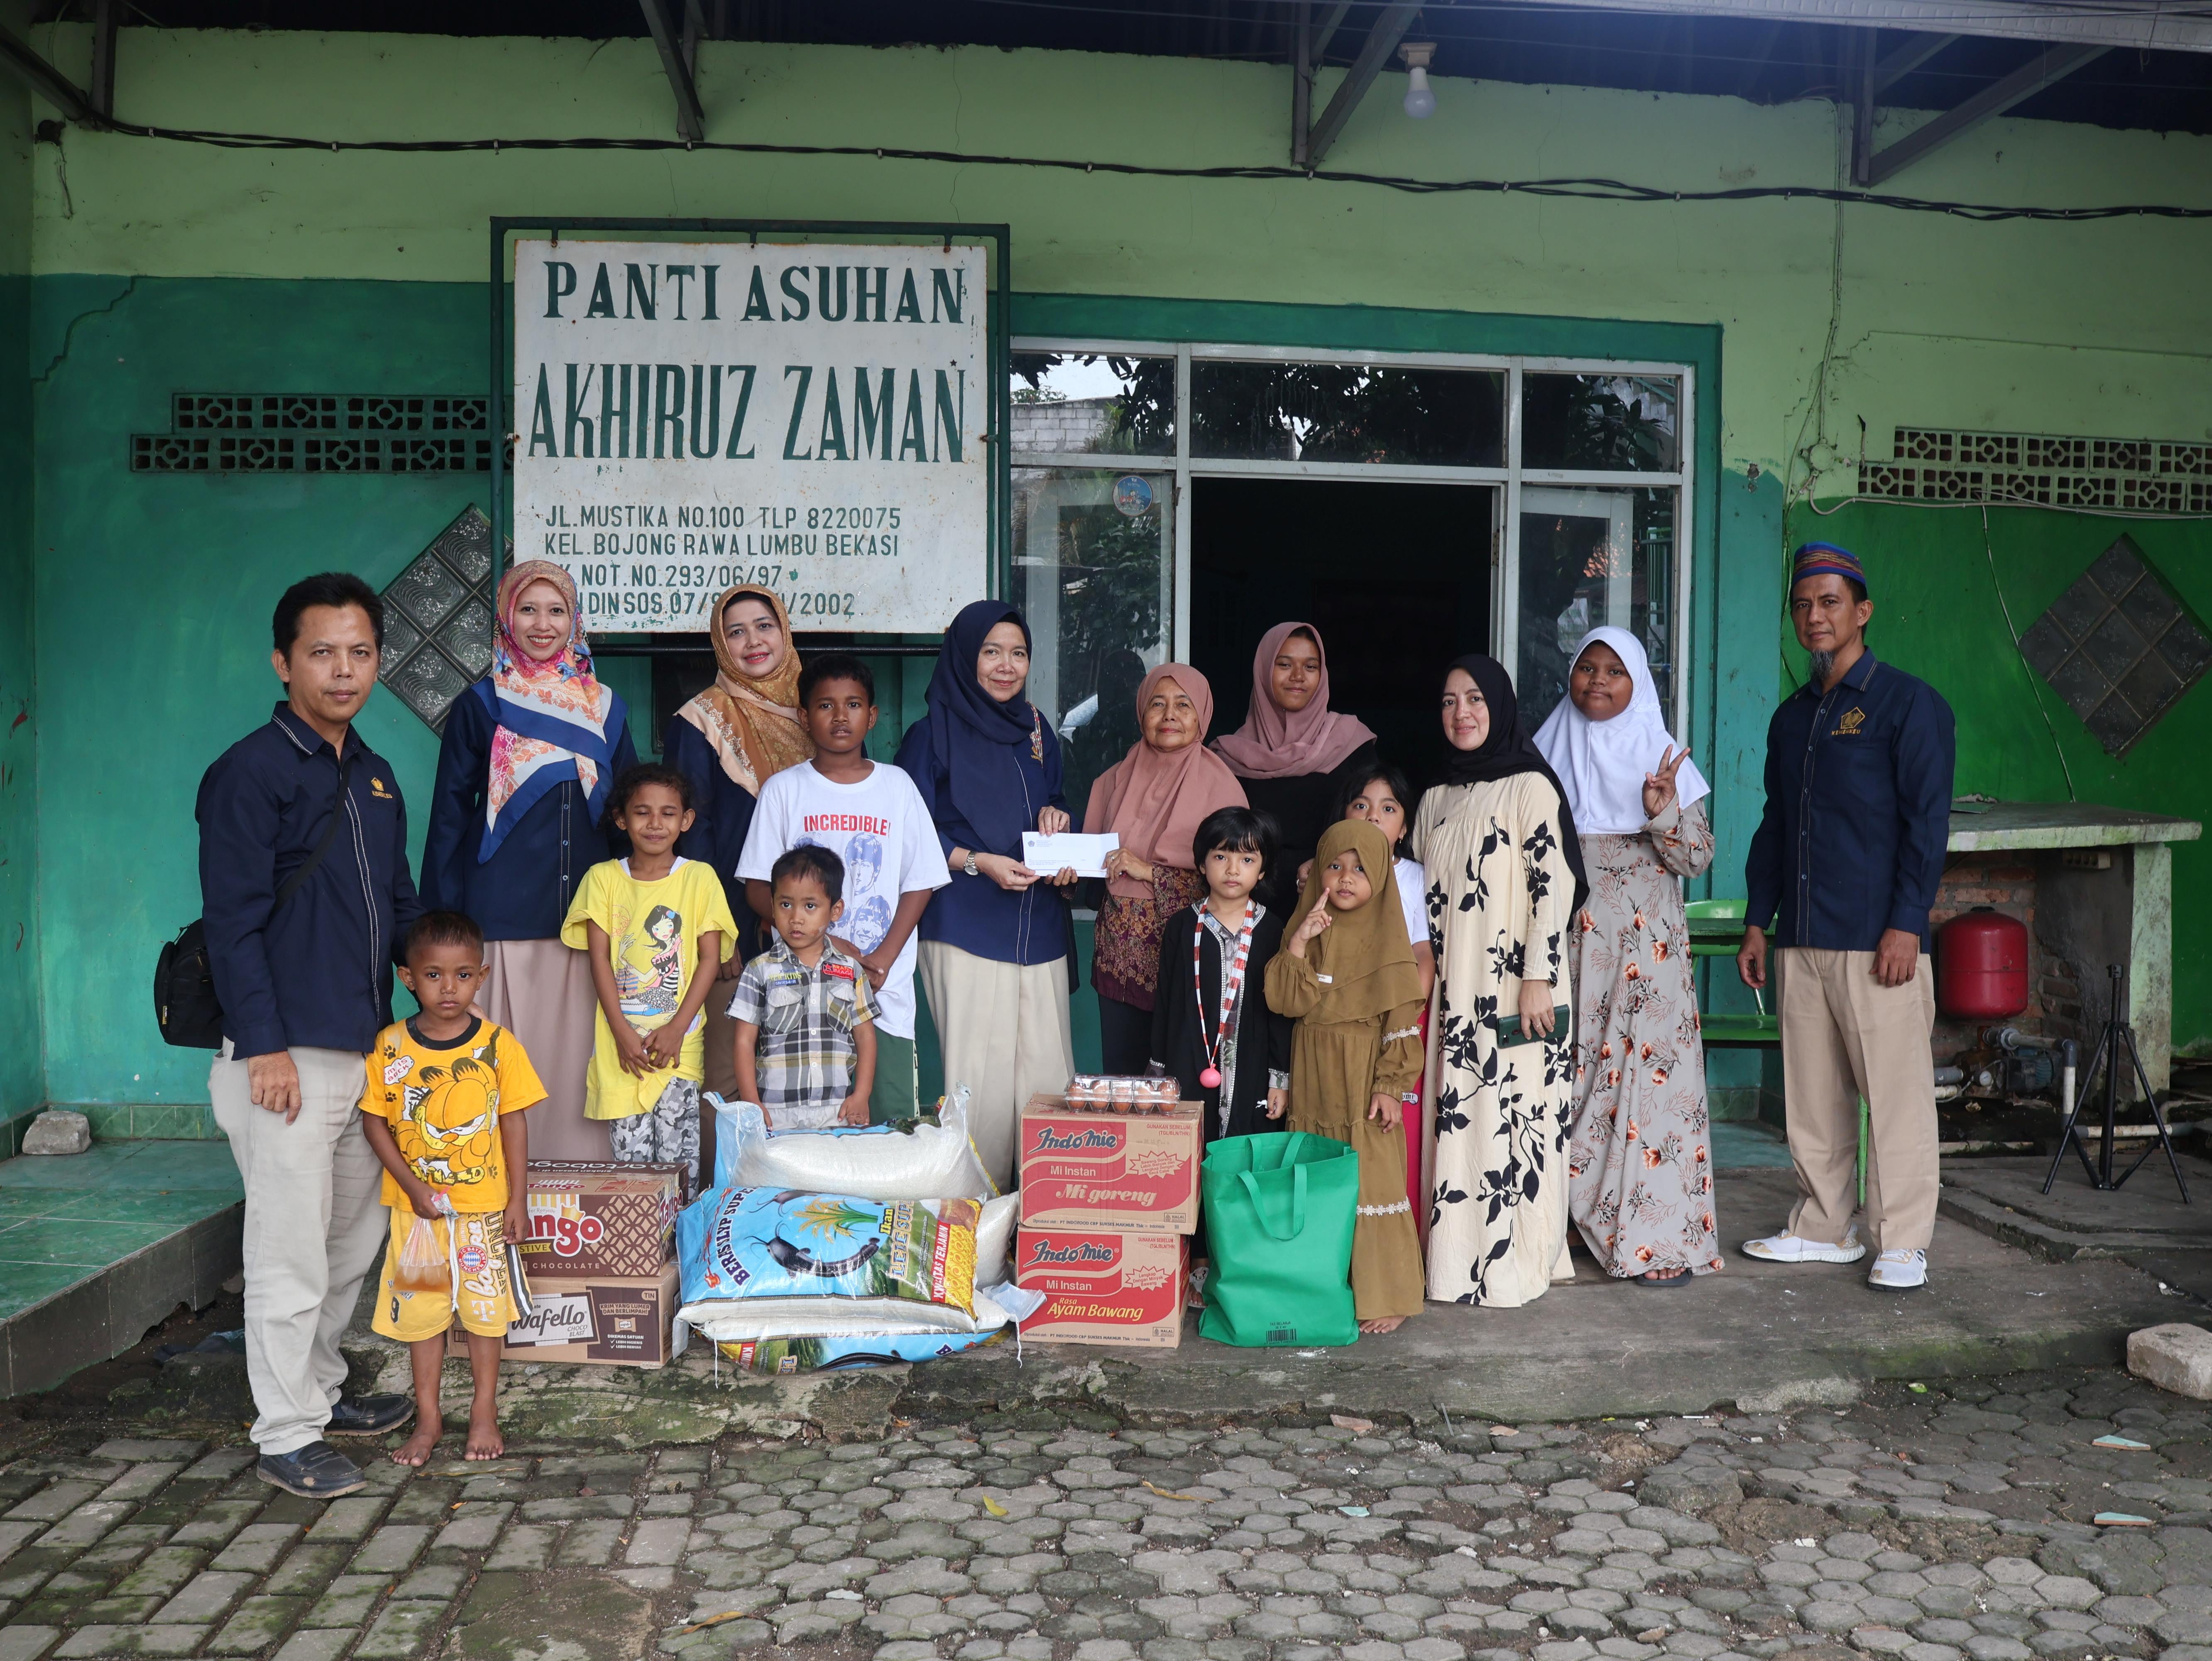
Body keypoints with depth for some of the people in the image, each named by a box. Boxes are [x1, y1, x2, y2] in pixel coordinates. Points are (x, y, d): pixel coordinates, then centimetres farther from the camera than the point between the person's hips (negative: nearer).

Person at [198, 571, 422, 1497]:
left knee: (358, 1236, 18)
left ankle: (321, 1390, 34)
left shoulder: (375, 776, 14)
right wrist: (263, 1047, -18)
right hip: (287, 1056, -8)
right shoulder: (251, 773, -9)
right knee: (291, 1253, -1)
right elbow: (233, 923, -14)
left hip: (368, 1049, 8)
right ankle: (285, 1439, 12)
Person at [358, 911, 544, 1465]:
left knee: (484, 1305, 8)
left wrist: (518, 1199, -4)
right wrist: (413, 1186, -12)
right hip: (416, 1207, 1)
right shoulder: (389, 1047, -6)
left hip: (483, 1204, -1)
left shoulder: (498, 1045, -7)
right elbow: (374, 1122, -4)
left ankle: (485, 1412, 24)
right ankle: (427, 1418, 24)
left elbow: (515, 1123, -2)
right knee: (420, 1307, 10)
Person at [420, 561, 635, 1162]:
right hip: (502, 922, -2)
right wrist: (442, 926, -2)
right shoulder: (480, 706, 5)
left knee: (578, 1065, 3)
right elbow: (448, 819, 5)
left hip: (587, 920, 2)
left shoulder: (606, 709, 12)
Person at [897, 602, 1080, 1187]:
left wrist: (1057, 820, 2)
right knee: (979, 1079, -6)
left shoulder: (1038, 731, 17)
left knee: (1049, 1075, 2)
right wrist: (978, 862, -15)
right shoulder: (932, 736, 0)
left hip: (1039, 927, 5)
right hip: (966, 930, -5)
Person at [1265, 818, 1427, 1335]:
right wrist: (1299, 942, -15)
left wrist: (1391, 1085, -11)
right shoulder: (1308, 930, 7)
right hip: (1313, 1079, 4)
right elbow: (1285, 1000, -5)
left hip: (1364, 1080, -4)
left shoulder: (1386, 938, -4)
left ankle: (1384, 1295, 8)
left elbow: (1402, 1020, -6)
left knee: (1372, 1182, -2)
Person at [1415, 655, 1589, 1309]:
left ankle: (1512, 1264, 4)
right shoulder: (1437, 798, 15)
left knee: (1513, 1120, -4)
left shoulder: (1530, 787, -4)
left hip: (1513, 991, -6)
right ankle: (1455, 1259, 15)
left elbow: (1554, 888, -10)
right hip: (1451, 992, 6)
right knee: (1455, 1120, 7)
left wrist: (1538, 979, -16)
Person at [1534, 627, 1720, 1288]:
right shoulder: (1550, 751, 10)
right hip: (1567, 941, 2)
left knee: (1649, 1076, -5)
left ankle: (1661, 1240, 1)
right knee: (1568, 1077, 3)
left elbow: (1697, 859, -1)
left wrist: (1663, 813, -17)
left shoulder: (1662, 756, 3)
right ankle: (1569, 1226, 14)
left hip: (1645, 945, -2)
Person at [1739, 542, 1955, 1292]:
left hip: (1877, 942, -6)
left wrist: (1907, 924, -15)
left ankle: (1903, 1244, 8)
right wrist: (1757, 921, 16)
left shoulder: (1908, 703, -3)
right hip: (1800, 944, 6)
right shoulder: (1792, 716, 17)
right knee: (1812, 1094, 11)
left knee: (1895, 1092, -2)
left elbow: (1927, 818, -8)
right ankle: (1824, 1229, 22)